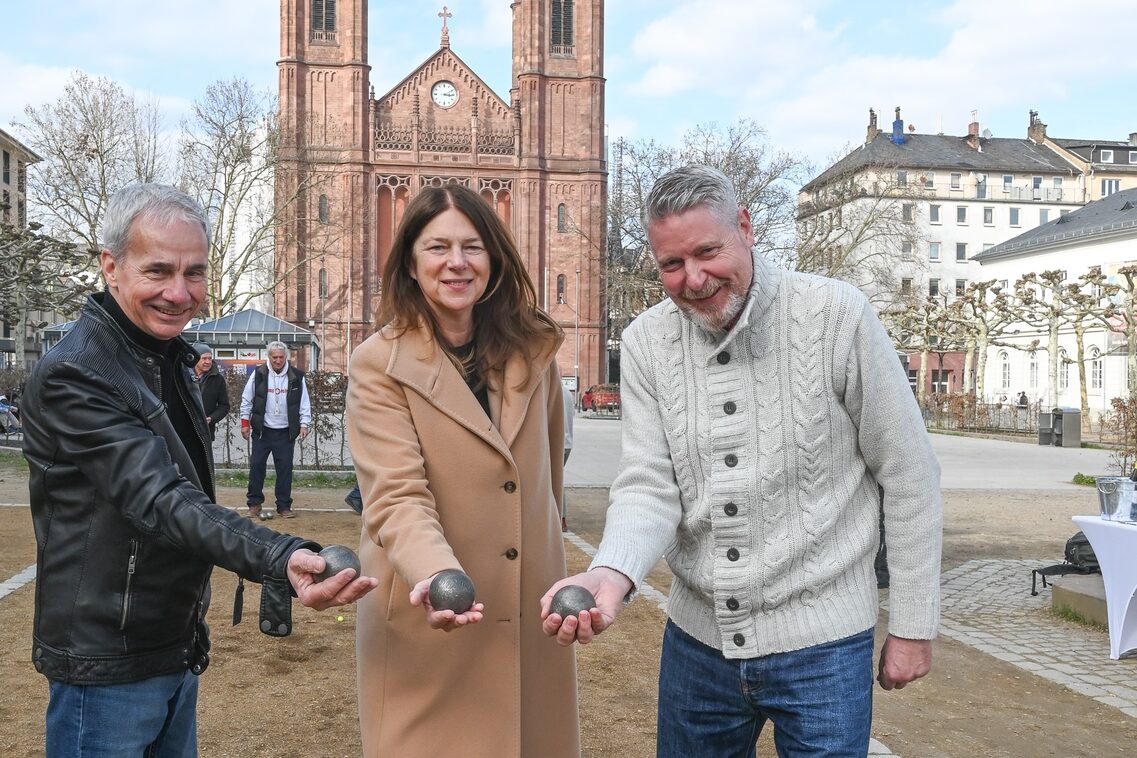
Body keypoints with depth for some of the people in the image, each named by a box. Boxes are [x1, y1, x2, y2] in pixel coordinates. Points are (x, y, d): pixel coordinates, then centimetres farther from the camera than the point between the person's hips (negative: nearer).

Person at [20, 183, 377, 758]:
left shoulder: (168, 357, 8)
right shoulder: (72, 374, -21)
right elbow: (159, 502, -32)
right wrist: (282, 559, -46)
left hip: (176, 650, 8)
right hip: (108, 666, -8)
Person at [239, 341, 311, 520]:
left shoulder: (296, 376, 0)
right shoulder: (259, 374, -2)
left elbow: (304, 403, 5)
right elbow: (247, 400, 5)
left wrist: (304, 424, -3)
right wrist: (245, 423, 4)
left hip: (286, 432, 0)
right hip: (262, 430, 0)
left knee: (285, 468, 2)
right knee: (257, 465, 2)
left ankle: (284, 506, 10)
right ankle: (254, 503, 15)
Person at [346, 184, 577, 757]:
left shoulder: (532, 350, 4)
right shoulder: (378, 364, -10)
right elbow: (397, 496, -19)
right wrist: (437, 575, -37)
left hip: (529, 618, 4)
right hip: (427, 624, -4)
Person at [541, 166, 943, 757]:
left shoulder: (835, 315, -13)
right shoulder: (646, 343, -3)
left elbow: (908, 476, -6)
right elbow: (649, 487, -8)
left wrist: (912, 626, -3)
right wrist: (611, 573, -29)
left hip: (819, 643, -3)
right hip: (696, 638, 4)